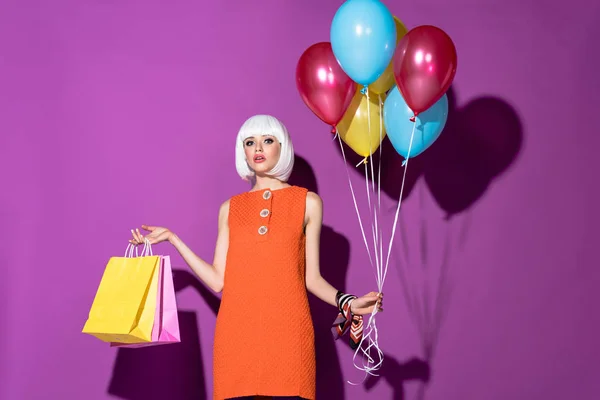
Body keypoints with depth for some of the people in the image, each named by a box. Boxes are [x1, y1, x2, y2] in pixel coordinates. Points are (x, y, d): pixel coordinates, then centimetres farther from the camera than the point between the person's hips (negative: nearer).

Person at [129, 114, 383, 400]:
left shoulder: (308, 203, 8)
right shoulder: (230, 208, 13)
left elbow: (312, 278, 7)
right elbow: (218, 280, 7)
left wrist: (346, 303, -11)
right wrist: (171, 238, 7)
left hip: (287, 331, -1)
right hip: (236, 331, 2)